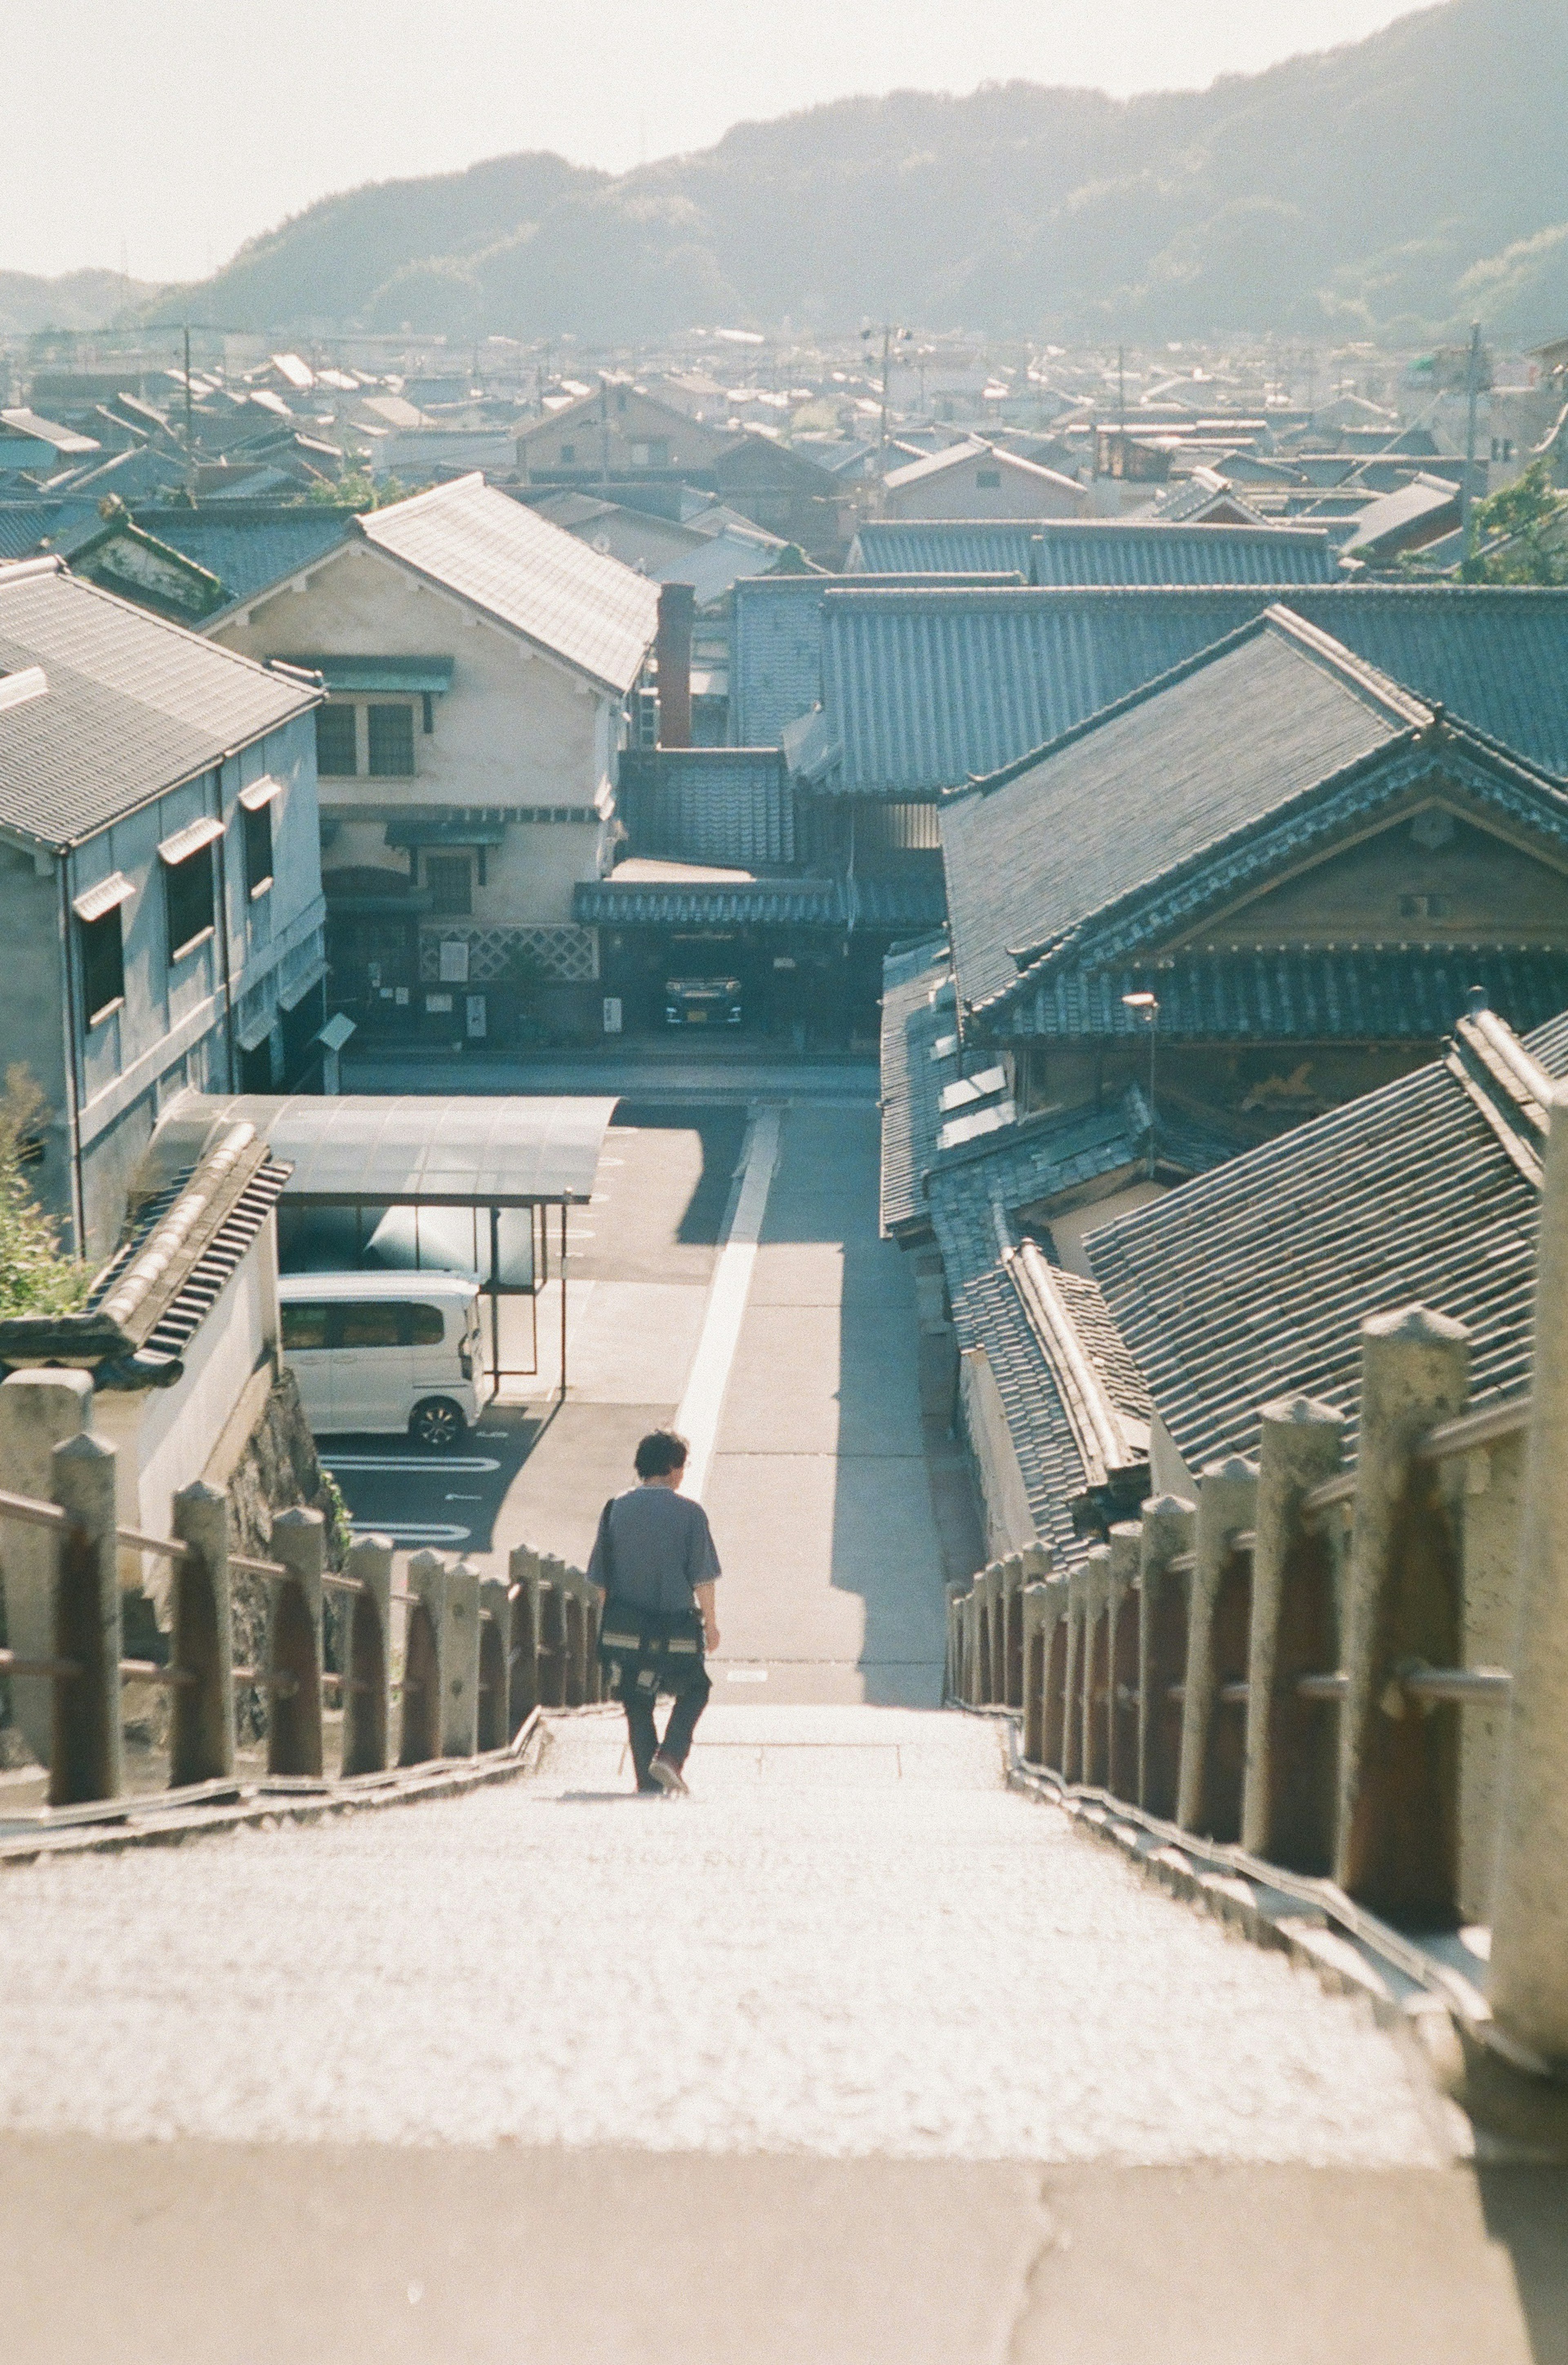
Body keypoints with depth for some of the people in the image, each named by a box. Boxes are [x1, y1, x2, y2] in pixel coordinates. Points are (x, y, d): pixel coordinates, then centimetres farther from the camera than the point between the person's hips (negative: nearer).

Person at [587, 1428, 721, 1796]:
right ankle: (671, 1756, 0)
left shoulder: (615, 1509, 3)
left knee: (637, 1705, 13)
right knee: (694, 1690, 19)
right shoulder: (690, 1512, -6)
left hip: (624, 1626, 3)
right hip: (676, 1627, -2)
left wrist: (608, 1619, 16)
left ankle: (648, 1780, 10)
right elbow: (703, 1577, -5)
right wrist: (710, 1621, 6)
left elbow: (599, 1578, 6)